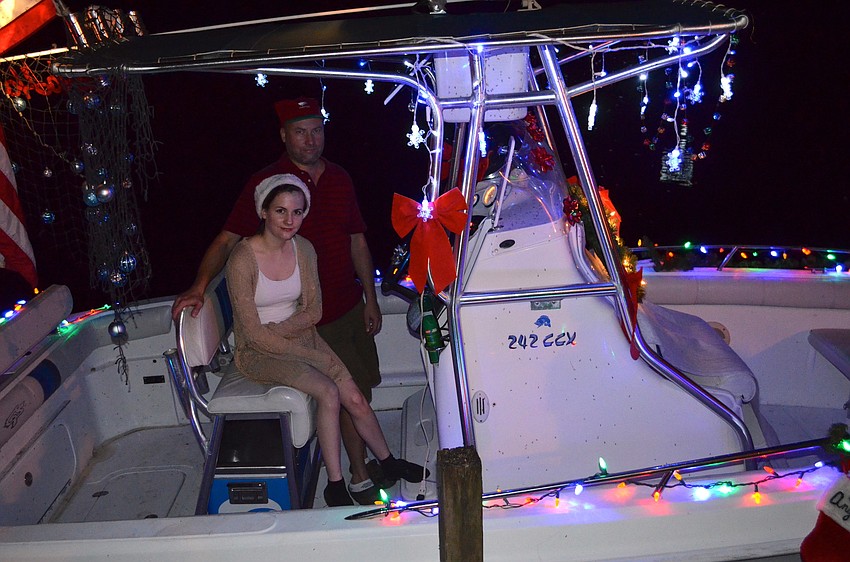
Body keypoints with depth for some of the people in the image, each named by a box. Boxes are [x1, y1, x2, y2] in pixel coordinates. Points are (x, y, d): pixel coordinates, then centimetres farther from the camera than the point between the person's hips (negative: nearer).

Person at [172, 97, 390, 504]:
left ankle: (361, 462, 33)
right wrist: (199, 286, -26)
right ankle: (360, 477, 17)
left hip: (351, 305, 6)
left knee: (362, 385, 13)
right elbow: (227, 239, -11)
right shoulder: (265, 183, -9)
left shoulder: (339, 179, 7)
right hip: (312, 317, -5)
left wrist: (371, 299, 11)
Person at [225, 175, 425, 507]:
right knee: (328, 392, -26)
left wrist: (277, 329, -16)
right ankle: (335, 487, -11)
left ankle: (388, 463, 15)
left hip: (302, 337, 5)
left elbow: (313, 311, 2)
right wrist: (314, 356, -21)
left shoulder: (303, 249, -2)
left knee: (355, 398, -10)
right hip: (258, 354, -5)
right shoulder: (242, 260, -20)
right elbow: (255, 335, -20)